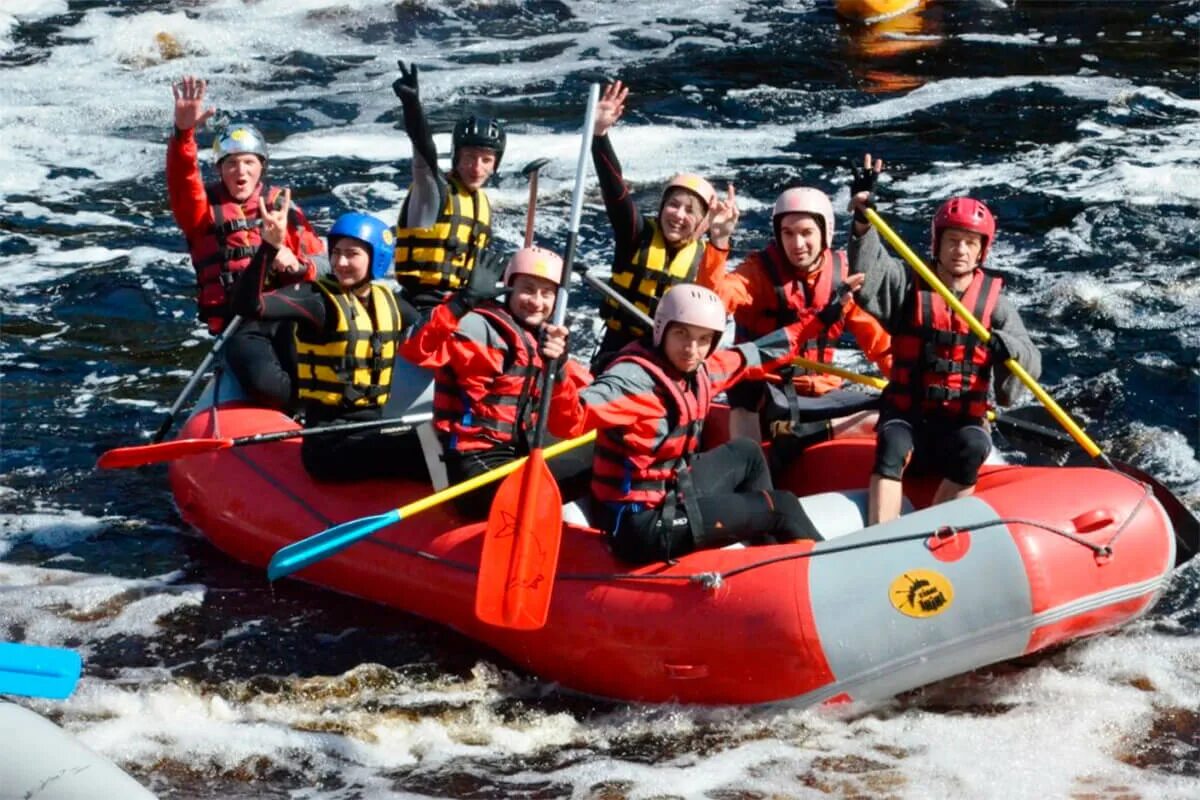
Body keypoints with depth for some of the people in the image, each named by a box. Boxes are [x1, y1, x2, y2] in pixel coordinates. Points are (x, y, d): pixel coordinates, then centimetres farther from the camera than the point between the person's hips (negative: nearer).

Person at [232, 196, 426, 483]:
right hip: (330, 443, -7)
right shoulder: (317, 298, -8)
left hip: (375, 431, 7)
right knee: (424, 450, -27)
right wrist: (269, 246, -36)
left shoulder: (387, 302, 12)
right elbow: (249, 305, -26)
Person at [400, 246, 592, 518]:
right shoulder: (482, 326, -10)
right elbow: (417, 351, -28)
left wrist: (558, 369, -9)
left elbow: (562, 427, 7)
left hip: (519, 458, 9)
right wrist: (463, 302, -37)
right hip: (479, 464, -9)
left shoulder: (545, 341, 14)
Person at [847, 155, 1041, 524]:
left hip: (963, 422, 1)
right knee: (892, 445, -32)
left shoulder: (994, 303, 4)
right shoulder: (908, 286, 4)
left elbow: (1030, 362, -5)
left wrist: (1006, 346, -30)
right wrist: (864, 222, -32)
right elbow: (866, 279, -16)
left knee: (974, 447, -32)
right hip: (907, 416, -1)